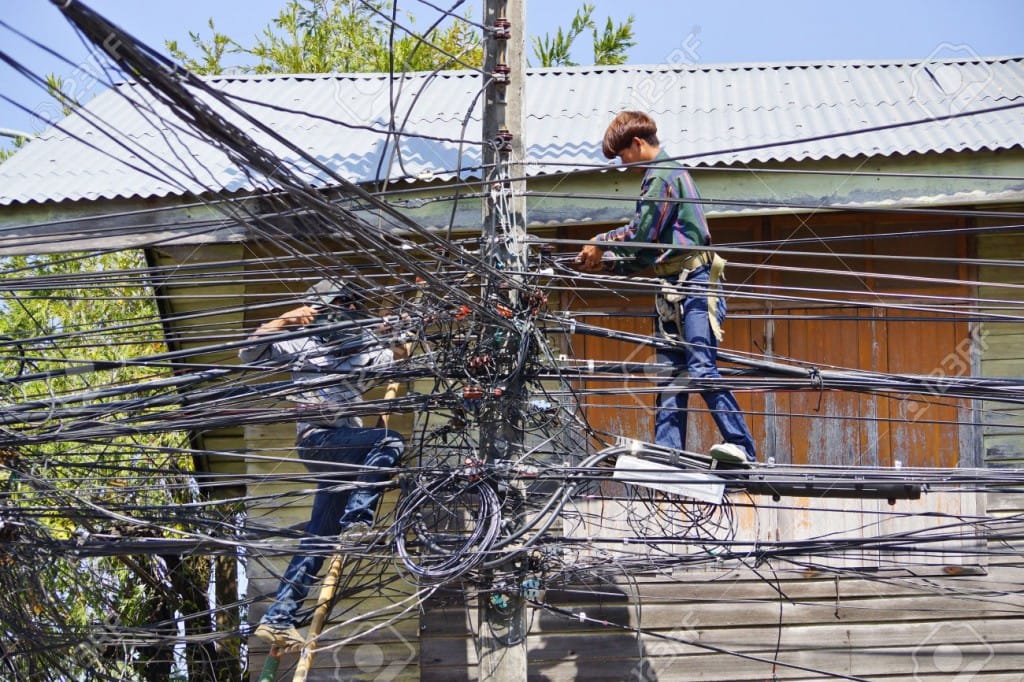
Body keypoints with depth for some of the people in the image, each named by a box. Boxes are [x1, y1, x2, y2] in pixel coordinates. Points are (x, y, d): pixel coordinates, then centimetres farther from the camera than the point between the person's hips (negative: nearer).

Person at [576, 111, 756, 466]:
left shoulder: (662, 175, -6)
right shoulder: (669, 173, 26)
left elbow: (641, 234, -13)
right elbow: (647, 251, 26)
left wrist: (600, 244, 2)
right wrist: (605, 263, 20)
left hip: (692, 283, -11)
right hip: (674, 289, 11)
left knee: (701, 367, -19)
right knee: (671, 375, 5)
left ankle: (742, 448, -24)